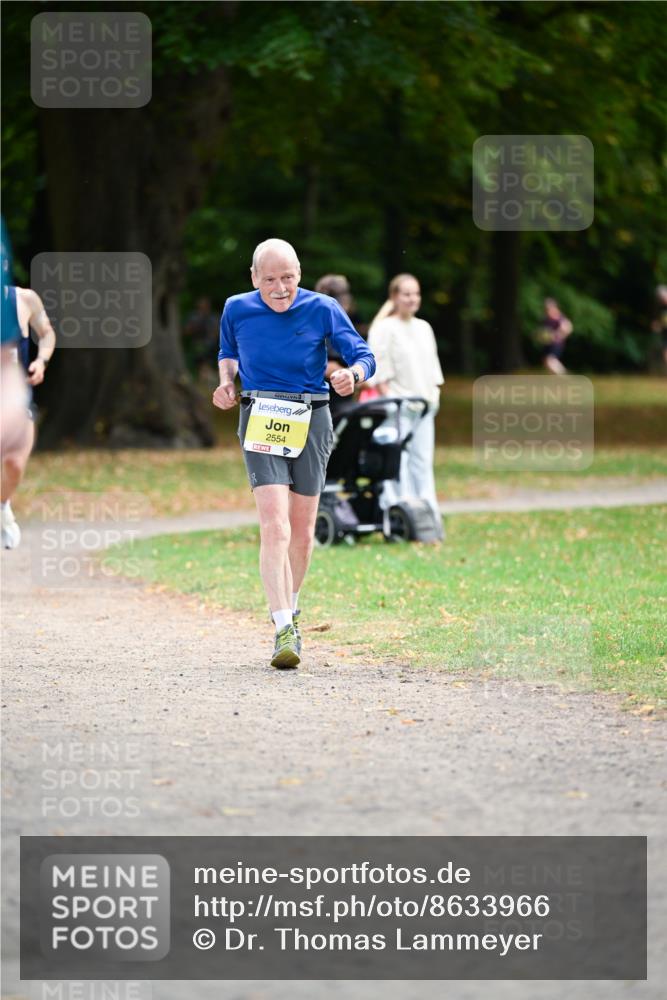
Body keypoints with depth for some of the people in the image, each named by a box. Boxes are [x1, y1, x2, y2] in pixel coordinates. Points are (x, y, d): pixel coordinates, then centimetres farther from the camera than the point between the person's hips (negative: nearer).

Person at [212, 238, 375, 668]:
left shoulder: (322, 309, -5)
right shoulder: (238, 310, -1)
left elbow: (363, 356, -2)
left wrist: (352, 374, -25)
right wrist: (227, 382, 0)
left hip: (311, 421, 1)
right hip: (260, 420, -1)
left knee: (302, 532, 10)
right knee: (274, 525, -17)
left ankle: (291, 606, 36)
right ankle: (284, 630, -23)